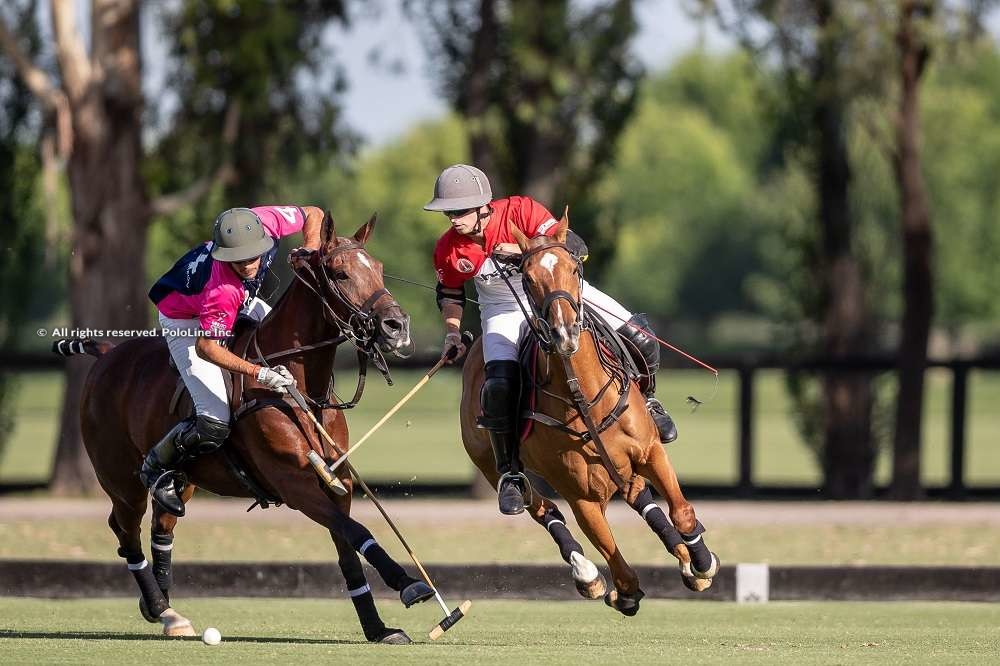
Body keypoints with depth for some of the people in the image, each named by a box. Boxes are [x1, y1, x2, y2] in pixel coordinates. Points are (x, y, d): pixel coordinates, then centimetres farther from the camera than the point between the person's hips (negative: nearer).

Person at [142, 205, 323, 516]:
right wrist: (260, 374, -46)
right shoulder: (222, 289, -44)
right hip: (186, 321, -8)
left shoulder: (266, 222, -29)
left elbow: (314, 214, -9)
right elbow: (205, 346, -39)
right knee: (213, 426, -17)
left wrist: (310, 248, -28)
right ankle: (156, 468, 9)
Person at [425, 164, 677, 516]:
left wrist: (524, 250, -40)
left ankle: (646, 401, 23)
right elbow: (449, 294, 7)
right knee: (499, 387, -25)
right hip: (505, 311, 1)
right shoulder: (448, 250, -14)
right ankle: (510, 473, -6)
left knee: (638, 337, -9)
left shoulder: (521, 211, -24)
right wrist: (452, 332, -6)